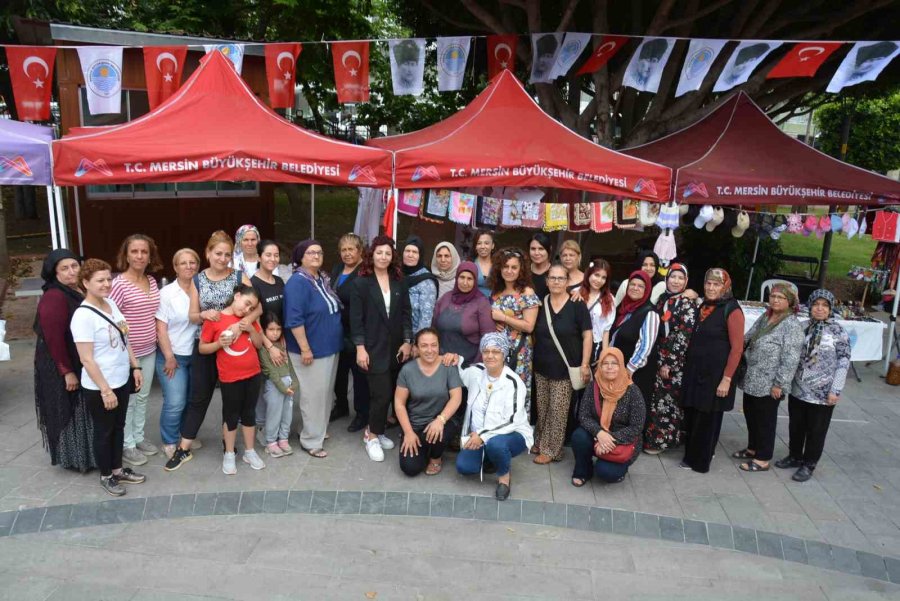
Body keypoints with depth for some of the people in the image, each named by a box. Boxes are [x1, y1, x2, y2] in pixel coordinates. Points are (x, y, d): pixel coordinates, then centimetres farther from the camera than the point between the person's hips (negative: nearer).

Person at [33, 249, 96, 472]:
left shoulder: (80, 292, 5)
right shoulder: (53, 298, -21)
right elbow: (53, 338, -24)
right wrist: (67, 371, -22)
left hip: (82, 364, 9)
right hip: (61, 368, -9)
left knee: (81, 411, 19)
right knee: (69, 413, 5)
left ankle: (85, 454, 33)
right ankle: (74, 459, 19)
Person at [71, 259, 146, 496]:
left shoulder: (111, 303, 1)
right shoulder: (83, 315, -21)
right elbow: (86, 359, -21)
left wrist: (135, 367, 11)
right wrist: (105, 389, -19)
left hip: (122, 380, 7)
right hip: (99, 387, -7)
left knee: (118, 427, 20)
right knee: (104, 431, 11)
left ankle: (117, 469, 37)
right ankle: (106, 476, 30)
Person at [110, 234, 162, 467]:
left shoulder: (152, 282, 4)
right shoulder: (119, 284, -16)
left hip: (149, 351, 7)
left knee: (143, 397, 18)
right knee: (127, 400, 6)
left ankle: (139, 437, 33)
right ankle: (127, 445, 19)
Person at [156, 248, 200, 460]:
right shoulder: (167, 293, -10)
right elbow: (161, 328, -11)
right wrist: (169, 357, -12)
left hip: (195, 355, 4)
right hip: (173, 355, -4)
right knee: (175, 402, -6)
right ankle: (169, 442, 14)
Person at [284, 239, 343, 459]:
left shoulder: (323, 279, 9)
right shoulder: (298, 282, -18)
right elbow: (294, 319, -23)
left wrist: (334, 341, 19)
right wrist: (305, 349, -24)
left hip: (330, 347, 9)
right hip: (312, 349, -9)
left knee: (326, 393, 18)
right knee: (314, 395, 0)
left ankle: (318, 431, 34)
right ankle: (311, 441, 14)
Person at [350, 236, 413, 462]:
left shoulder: (399, 281, 7)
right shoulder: (361, 283, -4)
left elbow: (406, 313, 7)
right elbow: (356, 318, -7)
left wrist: (407, 341, -1)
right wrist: (360, 347, -12)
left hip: (396, 347, 4)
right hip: (374, 347, -4)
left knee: (389, 392, 8)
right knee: (382, 393, -7)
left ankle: (376, 431, 27)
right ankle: (372, 437, 13)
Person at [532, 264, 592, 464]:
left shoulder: (577, 305, -8)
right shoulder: (540, 304, 3)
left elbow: (587, 335, -7)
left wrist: (584, 364, -11)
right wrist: (531, 359, 11)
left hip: (565, 367, -4)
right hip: (541, 366, 4)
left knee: (558, 411, 1)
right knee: (542, 408, 12)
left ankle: (551, 449, 14)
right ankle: (540, 442, 28)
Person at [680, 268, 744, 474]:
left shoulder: (732, 310, -11)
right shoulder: (704, 307, 11)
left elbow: (737, 348, -14)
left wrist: (727, 379, -18)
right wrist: (688, 368, 13)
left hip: (715, 374, -6)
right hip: (695, 371, 6)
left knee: (707, 419, 6)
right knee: (691, 417, 12)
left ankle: (699, 461, 20)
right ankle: (691, 455, 28)